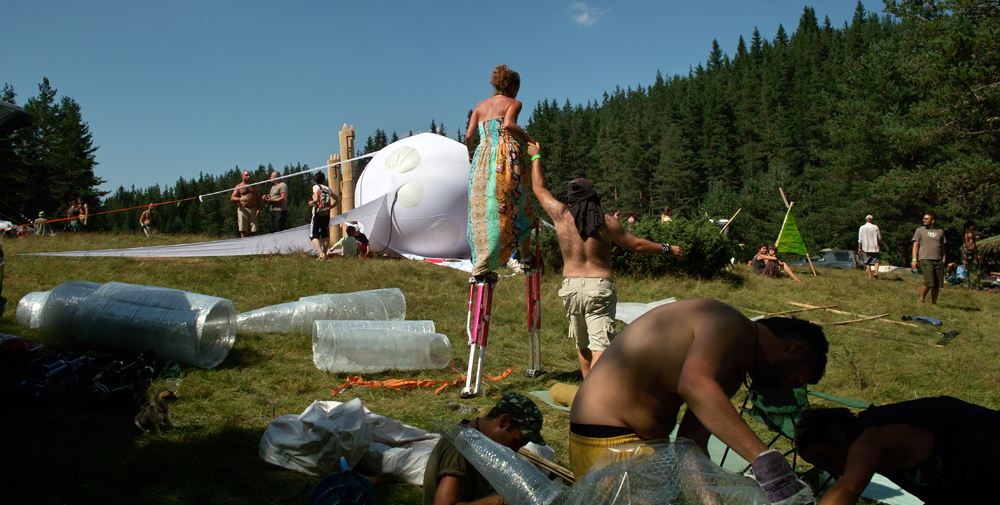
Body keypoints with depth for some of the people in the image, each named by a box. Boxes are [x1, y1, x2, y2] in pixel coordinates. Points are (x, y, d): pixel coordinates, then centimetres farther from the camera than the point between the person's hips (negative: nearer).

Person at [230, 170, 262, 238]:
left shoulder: (254, 186, 19)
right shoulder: (238, 186, 11)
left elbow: (259, 198, 15)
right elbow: (232, 198, 0)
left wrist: (259, 209, 1)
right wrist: (240, 199, -21)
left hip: (253, 209, 2)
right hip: (243, 209, -2)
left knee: (254, 231, -5)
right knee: (243, 230, -6)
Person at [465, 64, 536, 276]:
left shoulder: (480, 105, 20)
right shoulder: (513, 103, 8)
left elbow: (469, 135, 10)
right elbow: (508, 125, -14)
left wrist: (470, 149, 29)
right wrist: (529, 139, -4)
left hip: (482, 157, 4)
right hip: (506, 155, -4)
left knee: (483, 210, 5)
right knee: (515, 207, 7)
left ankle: (480, 266, 1)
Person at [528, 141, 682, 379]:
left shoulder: (561, 216, -2)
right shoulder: (607, 222, -6)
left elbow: (539, 189, 13)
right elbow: (636, 244, 4)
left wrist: (536, 157, 26)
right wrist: (667, 249, 18)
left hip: (571, 286, 3)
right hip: (600, 287, -3)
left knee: (583, 345, 19)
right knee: (599, 346, -6)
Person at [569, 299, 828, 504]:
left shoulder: (734, 372, 14)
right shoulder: (733, 326, -16)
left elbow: (691, 443, 4)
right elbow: (694, 385, -39)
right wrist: (766, 460, -40)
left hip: (648, 441, 10)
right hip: (608, 442, -10)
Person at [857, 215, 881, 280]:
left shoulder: (862, 228, -2)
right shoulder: (875, 227, -2)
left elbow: (860, 239, -3)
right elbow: (879, 238, 2)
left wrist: (859, 248, 0)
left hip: (865, 247, 0)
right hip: (874, 247, 0)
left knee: (867, 262, 9)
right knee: (876, 261, 6)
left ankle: (870, 275, 10)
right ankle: (876, 271, -17)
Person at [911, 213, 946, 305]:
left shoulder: (940, 232, 17)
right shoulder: (920, 230, 10)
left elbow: (942, 247, 20)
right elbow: (916, 245, 7)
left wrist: (944, 260, 9)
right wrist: (914, 259, -3)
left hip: (938, 260, 3)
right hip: (925, 259, -3)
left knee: (937, 284, -1)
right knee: (929, 282, -16)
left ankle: (934, 303, 10)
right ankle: (921, 300, 3)